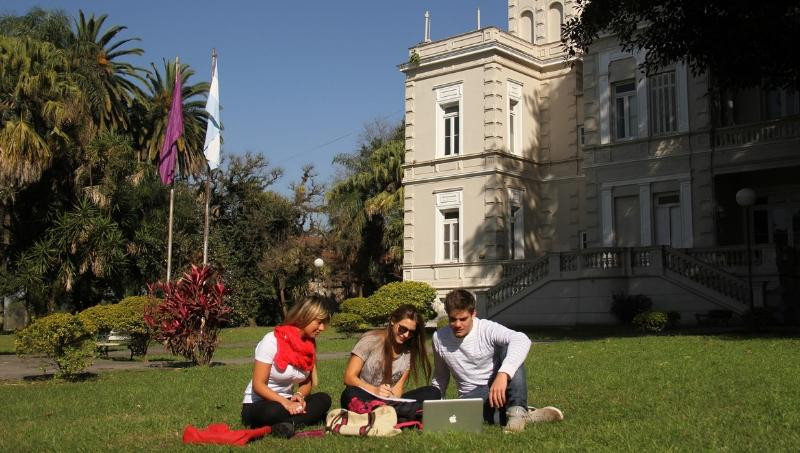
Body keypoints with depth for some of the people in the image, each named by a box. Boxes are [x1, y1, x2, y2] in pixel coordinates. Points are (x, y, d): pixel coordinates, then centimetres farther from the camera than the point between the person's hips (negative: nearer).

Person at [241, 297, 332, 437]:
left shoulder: (309, 345, 2)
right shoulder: (272, 340, -17)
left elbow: (307, 382, 9)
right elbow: (258, 385, -18)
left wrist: (299, 395, -14)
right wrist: (284, 402, -30)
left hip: (287, 402, 7)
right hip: (258, 405, -6)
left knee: (323, 399, -20)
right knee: (273, 412, -40)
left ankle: (288, 424, -31)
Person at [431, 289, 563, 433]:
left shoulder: (488, 329, -15)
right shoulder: (439, 338, -1)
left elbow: (522, 340, -36)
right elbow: (440, 377, 16)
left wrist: (503, 374, -49)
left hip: (501, 387, -2)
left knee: (508, 348, -27)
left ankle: (517, 411, -31)